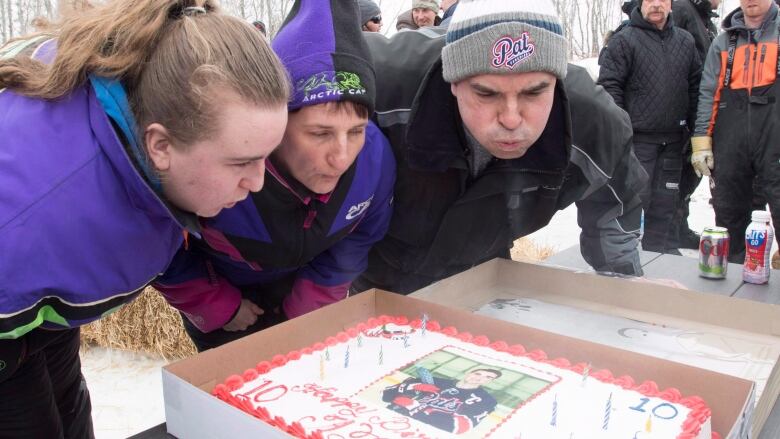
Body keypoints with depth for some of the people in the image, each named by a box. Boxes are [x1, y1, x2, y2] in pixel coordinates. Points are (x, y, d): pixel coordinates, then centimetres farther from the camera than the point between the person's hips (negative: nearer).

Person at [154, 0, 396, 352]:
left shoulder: (375, 157, -31)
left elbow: (355, 241, -9)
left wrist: (305, 312, -4)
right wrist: (219, 307, -11)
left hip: (299, 290, 3)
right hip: (215, 287, -3)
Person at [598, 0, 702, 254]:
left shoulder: (685, 41, 12)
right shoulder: (624, 40, -4)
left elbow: (696, 85, 17)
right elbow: (609, 86, -9)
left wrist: (694, 126, 11)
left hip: (673, 139, 5)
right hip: (637, 137, -5)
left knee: (667, 199, 11)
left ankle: (662, 249, 23)